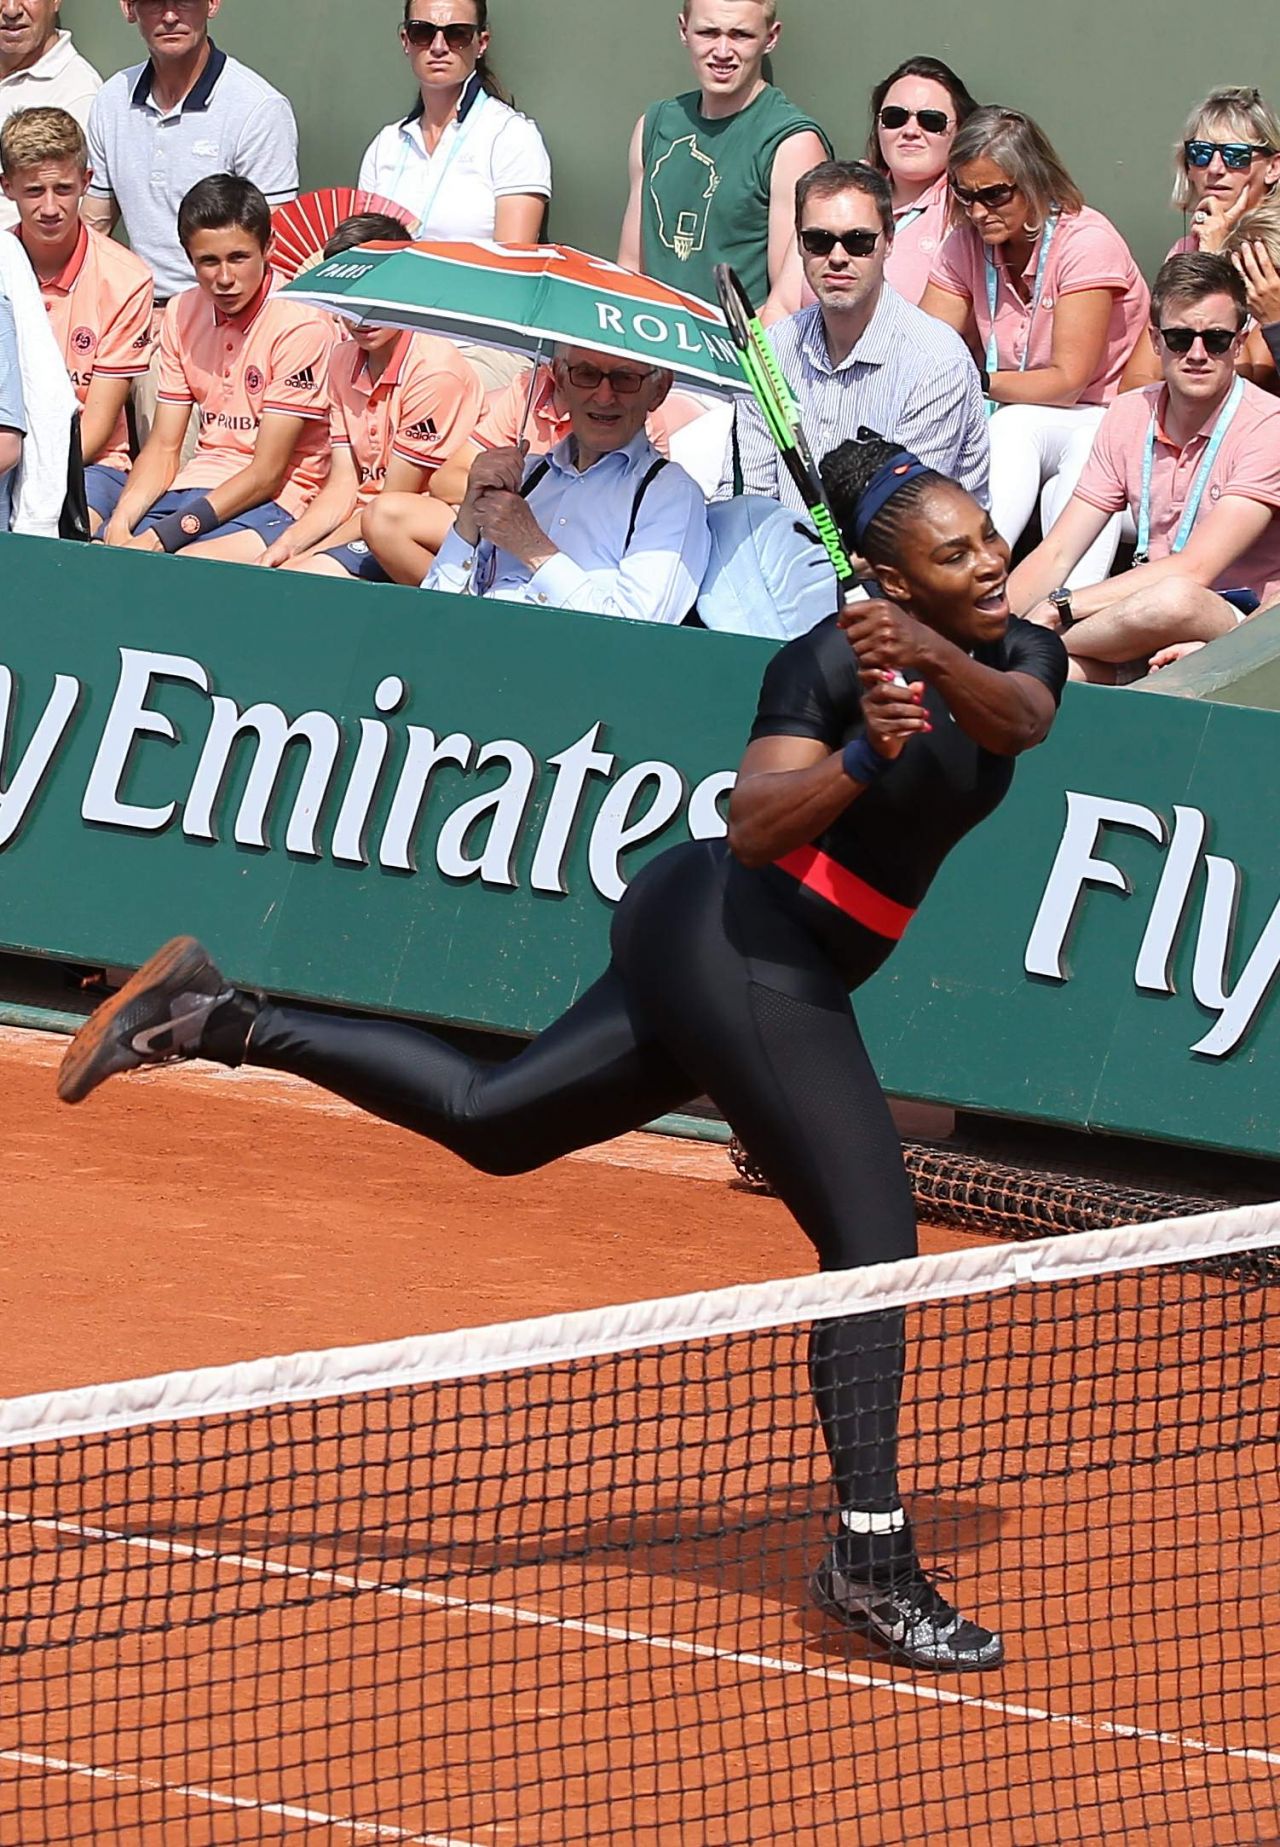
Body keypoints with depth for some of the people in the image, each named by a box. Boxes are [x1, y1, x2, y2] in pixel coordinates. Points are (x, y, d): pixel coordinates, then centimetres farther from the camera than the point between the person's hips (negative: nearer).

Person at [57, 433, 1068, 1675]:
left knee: (483, 1118, 18)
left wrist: (935, 658, -39)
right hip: (747, 949, -9)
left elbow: (1019, 719, -19)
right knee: (872, 1240, -11)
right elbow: (754, 825, -28)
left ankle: (213, 1019, 21)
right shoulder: (828, 663, -17)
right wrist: (863, 755, -44)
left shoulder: (1020, 653, 5)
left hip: (702, 945, 9)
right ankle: (871, 1561, -7)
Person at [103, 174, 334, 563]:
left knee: (188, 567, -35)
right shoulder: (182, 314, 9)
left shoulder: (299, 323, -12)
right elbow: (163, 448, 9)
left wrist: (163, 536, -20)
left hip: (274, 501, -6)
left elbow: (267, 472, -14)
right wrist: (119, 526, -11)